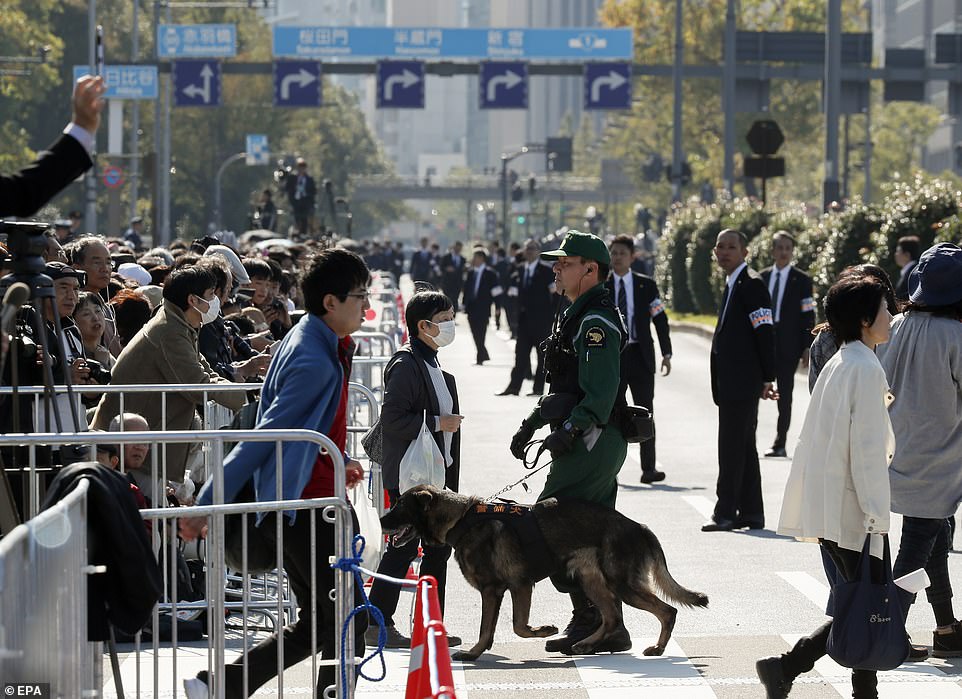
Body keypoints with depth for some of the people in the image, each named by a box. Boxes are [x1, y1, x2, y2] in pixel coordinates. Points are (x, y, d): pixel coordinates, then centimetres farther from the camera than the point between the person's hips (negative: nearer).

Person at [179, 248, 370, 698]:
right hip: (305, 505, -10)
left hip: (301, 504, 10)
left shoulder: (317, 344, 12)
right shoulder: (316, 362, -20)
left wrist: (336, 462, 24)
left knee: (315, 625, 13)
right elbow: (264, 437, -22)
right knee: (347, 618, -4)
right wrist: (209, 504, -22)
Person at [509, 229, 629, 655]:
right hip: (600, 444, 10)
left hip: (590, 443, -10)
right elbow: (565, 387, 27)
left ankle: (594, 623, -8)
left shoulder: (596, 321, -14)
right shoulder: (578, 316, 19)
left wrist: (570, 429, -31)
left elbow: (601, 391, -24)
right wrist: (532, 423, 24)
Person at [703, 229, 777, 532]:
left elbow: (765, 333, -15)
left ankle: (726, 512, -7)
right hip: (731, 382, 10)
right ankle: (750, 512, 16)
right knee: (743, 447, 12)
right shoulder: (733, 284, 18)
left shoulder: (751, 284, -12)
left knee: (732, 447, -9)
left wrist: (767, 379, -16)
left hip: (741, 382, -10)